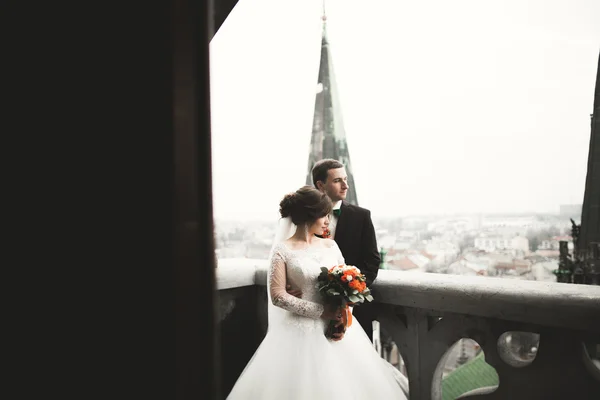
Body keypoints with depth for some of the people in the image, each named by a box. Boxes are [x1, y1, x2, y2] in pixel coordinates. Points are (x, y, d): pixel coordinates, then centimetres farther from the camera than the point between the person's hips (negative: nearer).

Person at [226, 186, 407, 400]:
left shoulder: (330, 246, 7)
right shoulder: (283, 251, -8)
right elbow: (278, 296, -13)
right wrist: (321, 311, -15)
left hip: (336, 326, 5)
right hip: (302, 330, -4)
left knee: (343, 382, 7)